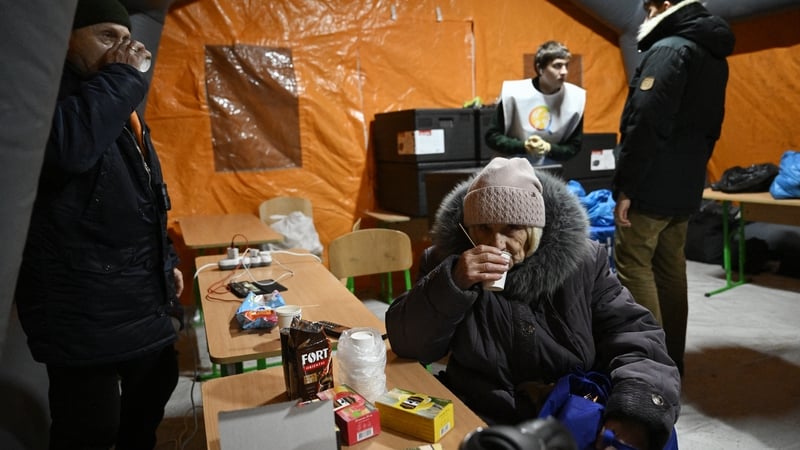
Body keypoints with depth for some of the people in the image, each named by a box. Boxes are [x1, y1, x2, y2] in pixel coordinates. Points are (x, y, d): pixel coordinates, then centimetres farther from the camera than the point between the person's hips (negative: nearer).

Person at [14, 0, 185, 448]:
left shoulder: (119, 104, 16)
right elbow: (68, 146, -37)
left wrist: (166, 260, 19)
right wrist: (122, 75, -23)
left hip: (144, 298, 9)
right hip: (85, 307, -9)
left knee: (155, 388, 23)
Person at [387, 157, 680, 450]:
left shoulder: (582, 262, -2)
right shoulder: (446, 259, -3)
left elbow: (636, 338, -5)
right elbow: (406, 343, -8)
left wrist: (634, 414, -22)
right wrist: (452, 283, -22)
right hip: (478, 425, -1)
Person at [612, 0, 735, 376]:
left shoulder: (667, 50, -12)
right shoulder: (715, 57, 17)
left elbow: (645, 124, -22)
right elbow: (710, 128, 20)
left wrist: (625, 186, -19)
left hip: (653, 186, -9)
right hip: (685, 188, 9)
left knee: (634, 265, -3)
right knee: (671, 268, 13)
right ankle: (671, 358, 20)